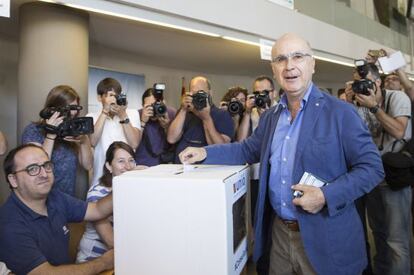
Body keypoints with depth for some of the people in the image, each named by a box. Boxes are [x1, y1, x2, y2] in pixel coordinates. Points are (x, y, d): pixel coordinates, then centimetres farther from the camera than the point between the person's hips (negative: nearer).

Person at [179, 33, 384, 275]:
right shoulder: (270, 116, 6)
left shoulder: (341, 113, -12)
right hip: (279, 231, 5)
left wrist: (326, 196, -23)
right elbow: (248, 150, 16)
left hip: (324, 239, -5)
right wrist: (205, 153, 4)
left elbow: (372, 167, -11)